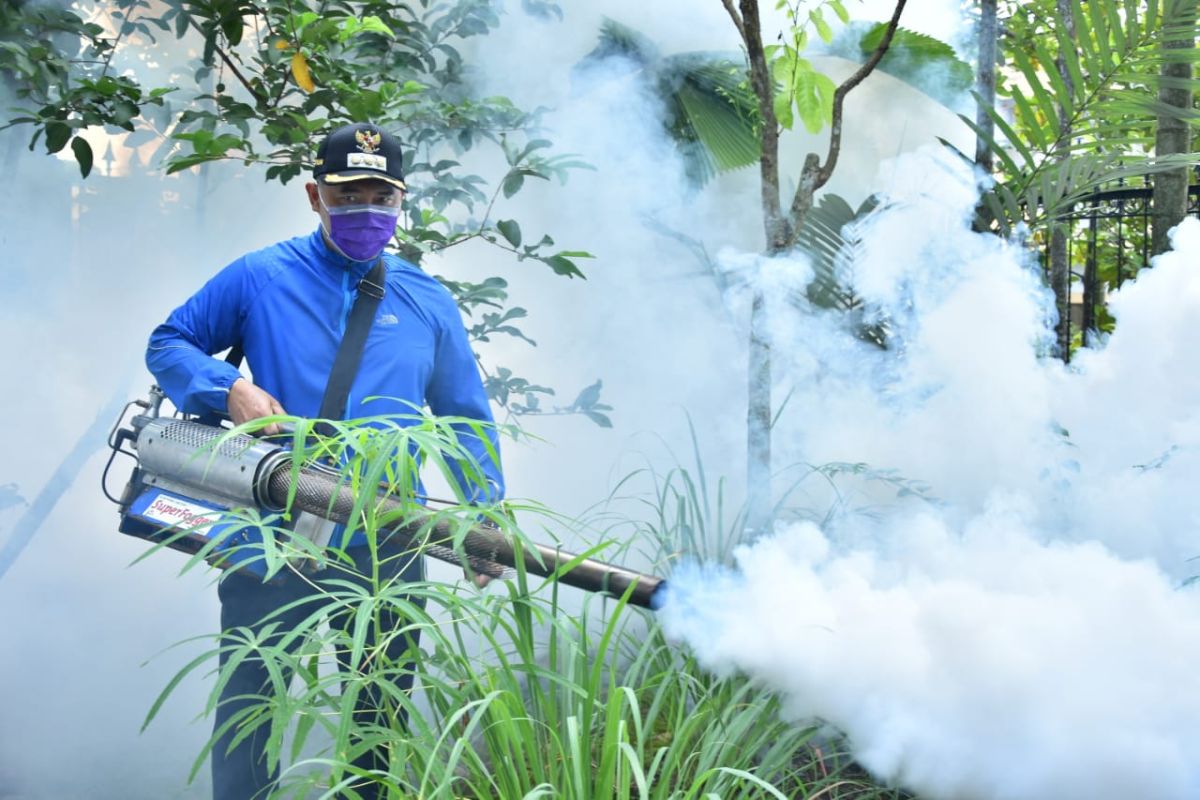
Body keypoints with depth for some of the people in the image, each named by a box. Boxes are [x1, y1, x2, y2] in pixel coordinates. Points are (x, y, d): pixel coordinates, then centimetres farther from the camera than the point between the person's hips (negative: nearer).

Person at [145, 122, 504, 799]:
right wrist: (228, 386, -12)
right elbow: (168, 343, 8)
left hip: (386, 550, 2)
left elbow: (467, 420, 11)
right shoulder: (260, 279, 1)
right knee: (245, 710, 6)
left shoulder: (428, 303, 7)